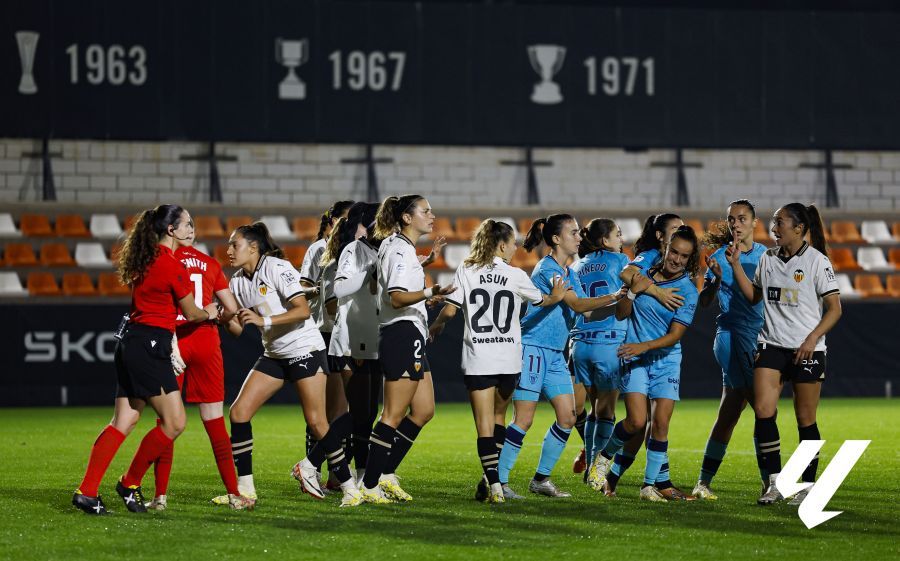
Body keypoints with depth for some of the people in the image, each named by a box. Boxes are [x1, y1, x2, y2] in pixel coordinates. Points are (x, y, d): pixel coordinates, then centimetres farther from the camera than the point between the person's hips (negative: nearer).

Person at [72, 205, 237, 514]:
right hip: (150, 346, -9)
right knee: (174, 422, -2)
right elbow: (192, 314, -3)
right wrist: (209, 313, 20)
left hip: (131, 342, 9)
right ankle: (130, 483, 7)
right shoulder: (173, 266, -13)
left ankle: (87, 491, 4)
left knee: (123, 421, 9)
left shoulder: (145, 259, 13)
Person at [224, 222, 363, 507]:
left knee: (316, 421, -10)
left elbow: (303, 310, -24)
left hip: (305, 348, -7)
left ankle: (349, 486, 3)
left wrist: (264, 320, -31)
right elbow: (237, 328, 8)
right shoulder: (238, 281, 6)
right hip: (274, 355, 7)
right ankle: (244, 488, 0)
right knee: (239, 411, -5)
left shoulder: (277, 268, -15)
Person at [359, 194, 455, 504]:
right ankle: (369, 486, -6)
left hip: (411, 339, 11)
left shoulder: (404, 248, 18)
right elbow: (397, 298, -23)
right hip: (403, 335, -11)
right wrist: (430, 292, -38)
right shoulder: (400, 249, -13)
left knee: (424, 411, 11)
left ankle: (386, 475, 12)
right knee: (394, 416, -8)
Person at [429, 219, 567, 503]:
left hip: (477, 359, -1)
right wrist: (556, 296, 40)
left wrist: (434, 328, 18)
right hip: (508, 359, 1)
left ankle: (494, 485, -16)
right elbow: (541, 301, 17)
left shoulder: (466, 272, -1)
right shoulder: (515, 276, 1)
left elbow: (449, 310, -3)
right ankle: (492, 478, 18)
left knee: (485, 424, -3)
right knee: (498, 417, 20)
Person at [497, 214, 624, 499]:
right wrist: (613, 296, -22)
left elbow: (588, 312, 15)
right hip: (532, 349, -9)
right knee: (524, 419, -11)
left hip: (554, 354, 9)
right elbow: (577, 304, -21)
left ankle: (541, 479, 13)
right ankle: (497, 481, -6)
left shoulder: (569, 272, 15)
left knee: (567, 417, 4)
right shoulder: (547, 269, -13)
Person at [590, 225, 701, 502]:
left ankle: (650, 485, 4)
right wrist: (632, 292, -12)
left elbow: (675, 334, -11)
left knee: (660, 424, -7)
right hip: (635, 359, 0)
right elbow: (621, 314, 6)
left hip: (666, 360, 0)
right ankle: (605, 456, 12)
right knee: (637, 421, -15)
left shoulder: (688, 291, -5)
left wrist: (645, 346, -25)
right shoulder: (644, 274, 1)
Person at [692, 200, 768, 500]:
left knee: (728, 415, 6)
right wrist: (715, 280, -21)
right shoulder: (720, 257, -3)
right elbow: (704, 301, -4)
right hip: (732, 337, -6)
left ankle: (703, 482, 10)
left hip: (758, 338, 6)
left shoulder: (765, 255, 12)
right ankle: (770, 483, -10)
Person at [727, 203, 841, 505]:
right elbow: (754, 296, 19)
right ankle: (774, 483, -3)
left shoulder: (817, 260, -6)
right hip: (771, 344, 4)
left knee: (805, 419, 1)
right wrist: (736, 265, 8)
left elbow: (834, 308, -6)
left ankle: (808, 486, 13)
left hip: (806, 349, -4)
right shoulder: (768, 258, 10)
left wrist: (812, 338, -17)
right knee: (763, 410, -10)